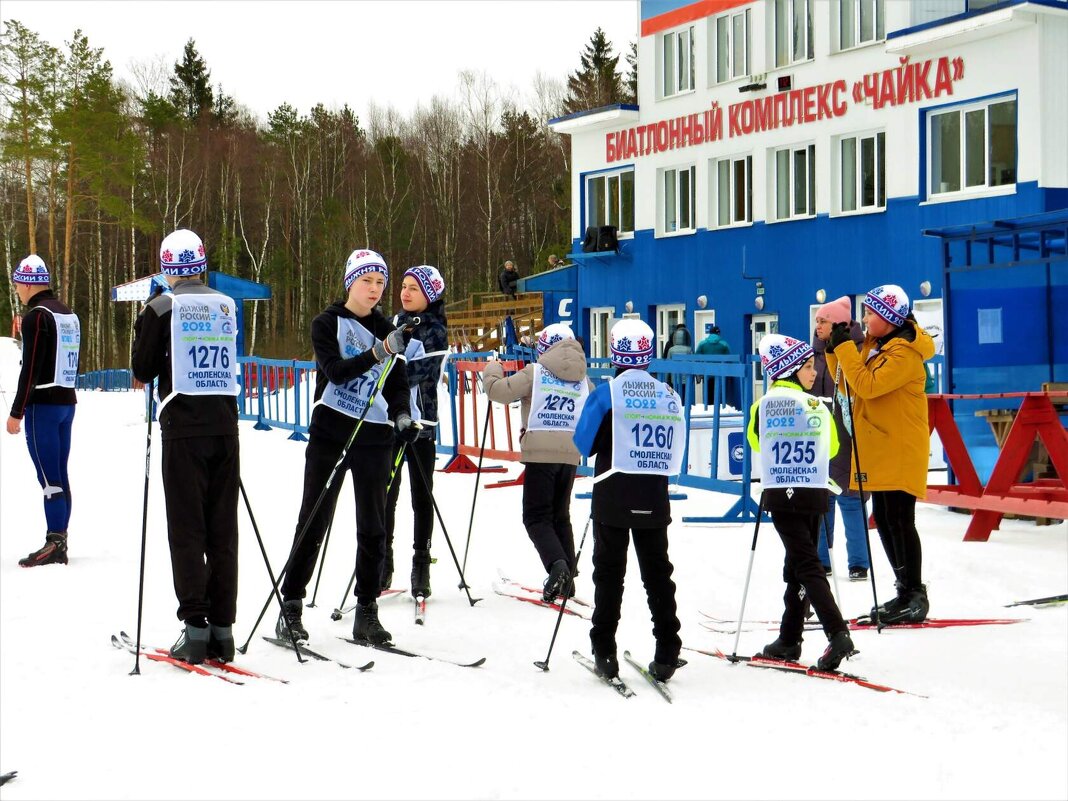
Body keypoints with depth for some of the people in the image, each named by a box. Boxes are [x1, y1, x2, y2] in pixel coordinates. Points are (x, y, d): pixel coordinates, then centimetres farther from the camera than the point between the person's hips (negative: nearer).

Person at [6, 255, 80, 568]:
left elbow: (31, 368, -16)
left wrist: (16, 412, -13)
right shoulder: (69, 314, 15)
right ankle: (60, 541, 10)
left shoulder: (36, 315, -12)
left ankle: (54, 544, -11)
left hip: (43, 404, -8)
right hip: (67, 401, 8)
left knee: (49, 478, -9)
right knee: (59, 475, 9)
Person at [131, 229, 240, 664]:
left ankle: (196, 626, -1)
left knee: (187, 530, 2)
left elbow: (143, 371, 1)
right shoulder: (227, 305, 8)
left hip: (183, 429, -3)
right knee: (223, 530, 7)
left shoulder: (162, 307, -4)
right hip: (224, 426, 4)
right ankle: (222, 627, 9)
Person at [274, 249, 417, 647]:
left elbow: (397, 386, 12)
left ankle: (367, 611, 9)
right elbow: (336, 371, -14)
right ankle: (291, 607, 7)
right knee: (314, 521, -1)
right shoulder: (327, 323, 1)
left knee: (373, 526, 3)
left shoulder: (387, 330, 11)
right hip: (330, 431, -3)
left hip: (374, 437, 3)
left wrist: (402, 416, -7)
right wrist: (379, 352, -26)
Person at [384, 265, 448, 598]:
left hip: (419, 421, -4)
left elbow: (417, 374, -16)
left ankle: (421, 564, 9)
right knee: (385, 494, 6)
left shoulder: (434, 331, -4)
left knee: (422, 496, 3)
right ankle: (384, 561, 14)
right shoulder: (394, 323, 12)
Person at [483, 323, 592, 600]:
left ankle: (556, 564, -23)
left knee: (536, 516, 1)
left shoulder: (535, 372, -3)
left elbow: (500, 391, -6)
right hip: (570, 455, 5)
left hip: (540, 453, -5)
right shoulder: (584, 381, 12)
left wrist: (492, 370, 13)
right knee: (560, 516, 18)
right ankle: (567, 577, 14)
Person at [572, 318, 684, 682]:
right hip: (655, 498, 3)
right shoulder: (669, 395, 3)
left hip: (613, 498, -3)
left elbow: (584, 444, -3)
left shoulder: (607, 393, -9)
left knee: (609, 573, 6)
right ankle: (666, 652, 9)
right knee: (657, 572, 11)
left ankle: (604, 651, 6)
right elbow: (676, 451, 10)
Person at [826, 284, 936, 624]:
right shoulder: (875, 346, 14)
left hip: (901, 452, -10)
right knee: (884, 521, 12)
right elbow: (850, 386, 15)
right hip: (879, 450, 10)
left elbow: (867, 384, -25)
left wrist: (844, 347, -20)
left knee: (899, 521, -9)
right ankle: (905, 592, 21)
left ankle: (916, 595, -2)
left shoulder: (904, 352, -15)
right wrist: (834, 352, 3)